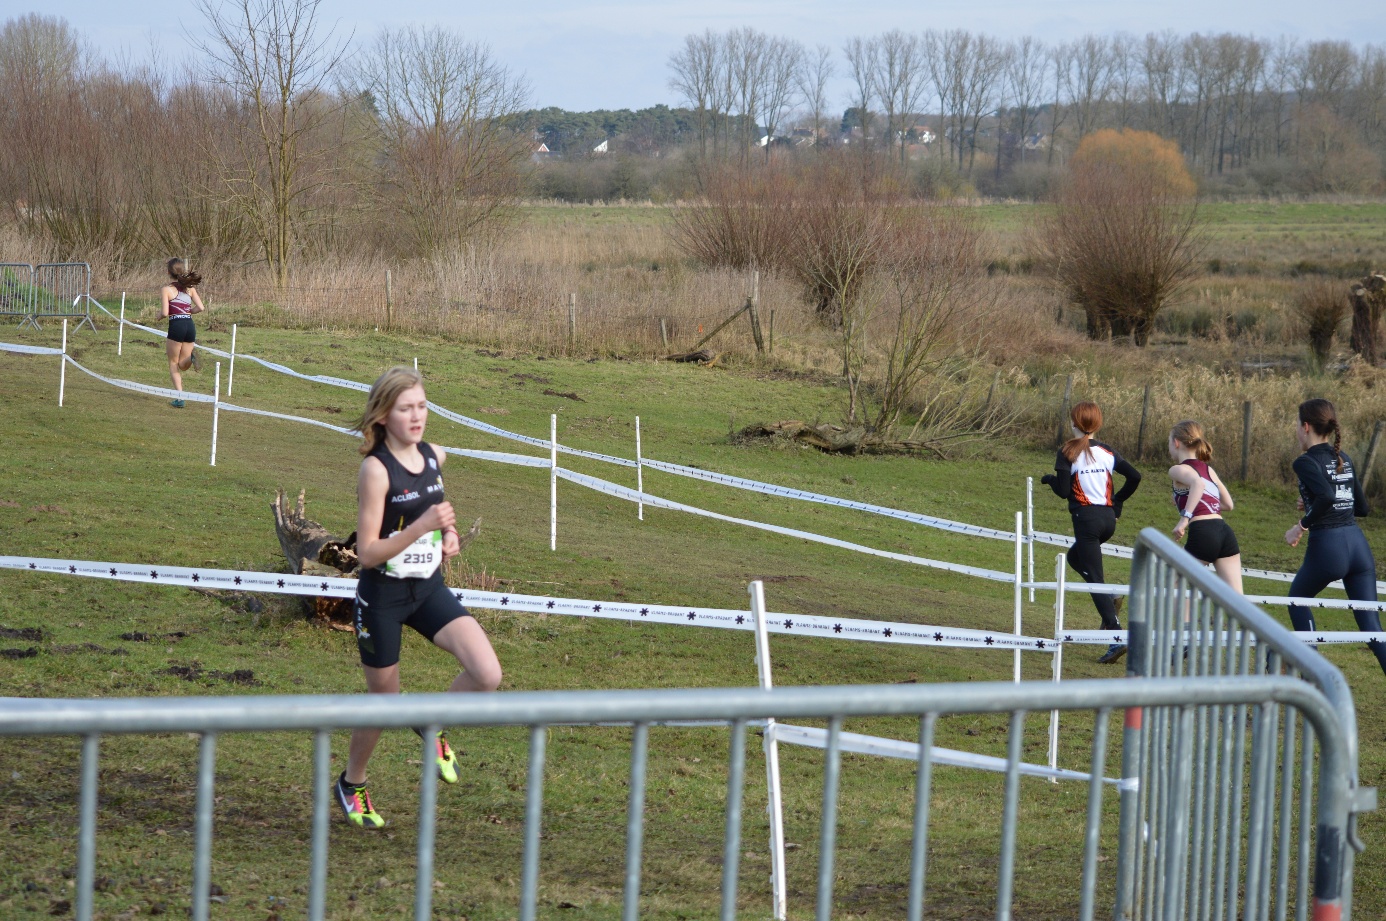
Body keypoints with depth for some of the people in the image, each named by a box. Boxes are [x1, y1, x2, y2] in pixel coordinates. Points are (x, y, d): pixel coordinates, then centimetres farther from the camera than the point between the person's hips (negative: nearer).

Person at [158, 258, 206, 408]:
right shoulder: (190, 288, 11)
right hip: (190, 326, 4)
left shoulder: (166, 289, -4)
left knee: (173, 363, 8)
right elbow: (200, 307, 3)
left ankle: (179, 397, -3)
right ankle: (191, 356, -20)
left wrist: (159, 316, 12)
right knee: (183, 365, 15)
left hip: (176, 326, -4)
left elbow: (164, 313, -11)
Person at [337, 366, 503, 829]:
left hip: (428, 588, 5)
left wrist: (449, 535, 2)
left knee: (487, 676, -15)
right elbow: (367, 553, -20)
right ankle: (351, 785, 36)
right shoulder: (376, 469, -18)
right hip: (383, 595, -5)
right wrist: (423, 525, -31)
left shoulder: (434, 457, 1)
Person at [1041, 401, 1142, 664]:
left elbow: (1063, 491, -12)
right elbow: (1134, 476, 1)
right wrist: (1118, 500, 15)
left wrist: (1049, 479, 9)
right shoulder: (1107, 452, 7)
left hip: (1086, 518, -6)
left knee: (1094, 580, -4)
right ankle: (1108, 597, 8)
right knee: (1075, 556, 30)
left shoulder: (1068, 452, -7)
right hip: (1108, 518, 6)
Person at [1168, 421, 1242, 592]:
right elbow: (1228, 504, 30)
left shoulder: (1178, 469, 3)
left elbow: (1198, 483, -20)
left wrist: (1185, 517, -22)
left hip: (1202, 534, -6)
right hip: (1225, 532, 6)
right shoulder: (1208, 469, 23)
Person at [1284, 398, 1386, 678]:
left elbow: (1326, 497, -25)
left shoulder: (1306, 461, -7)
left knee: (1297, 599, 25)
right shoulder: (1344, 459, 15)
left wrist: (1301, 525, -14)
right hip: (1358, 544, 5)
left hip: (1326, 545, -5)